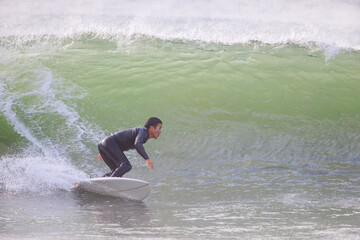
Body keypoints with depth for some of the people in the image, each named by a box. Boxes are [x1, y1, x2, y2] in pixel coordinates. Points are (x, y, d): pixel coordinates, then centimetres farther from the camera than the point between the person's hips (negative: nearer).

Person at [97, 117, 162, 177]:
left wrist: (103, 153, 37)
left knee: (117, 172, 10)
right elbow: (137, 144, -30)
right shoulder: (143, 131, -8)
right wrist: (147, 159, -39)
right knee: (126, 166, -21)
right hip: (109, 143, -10)